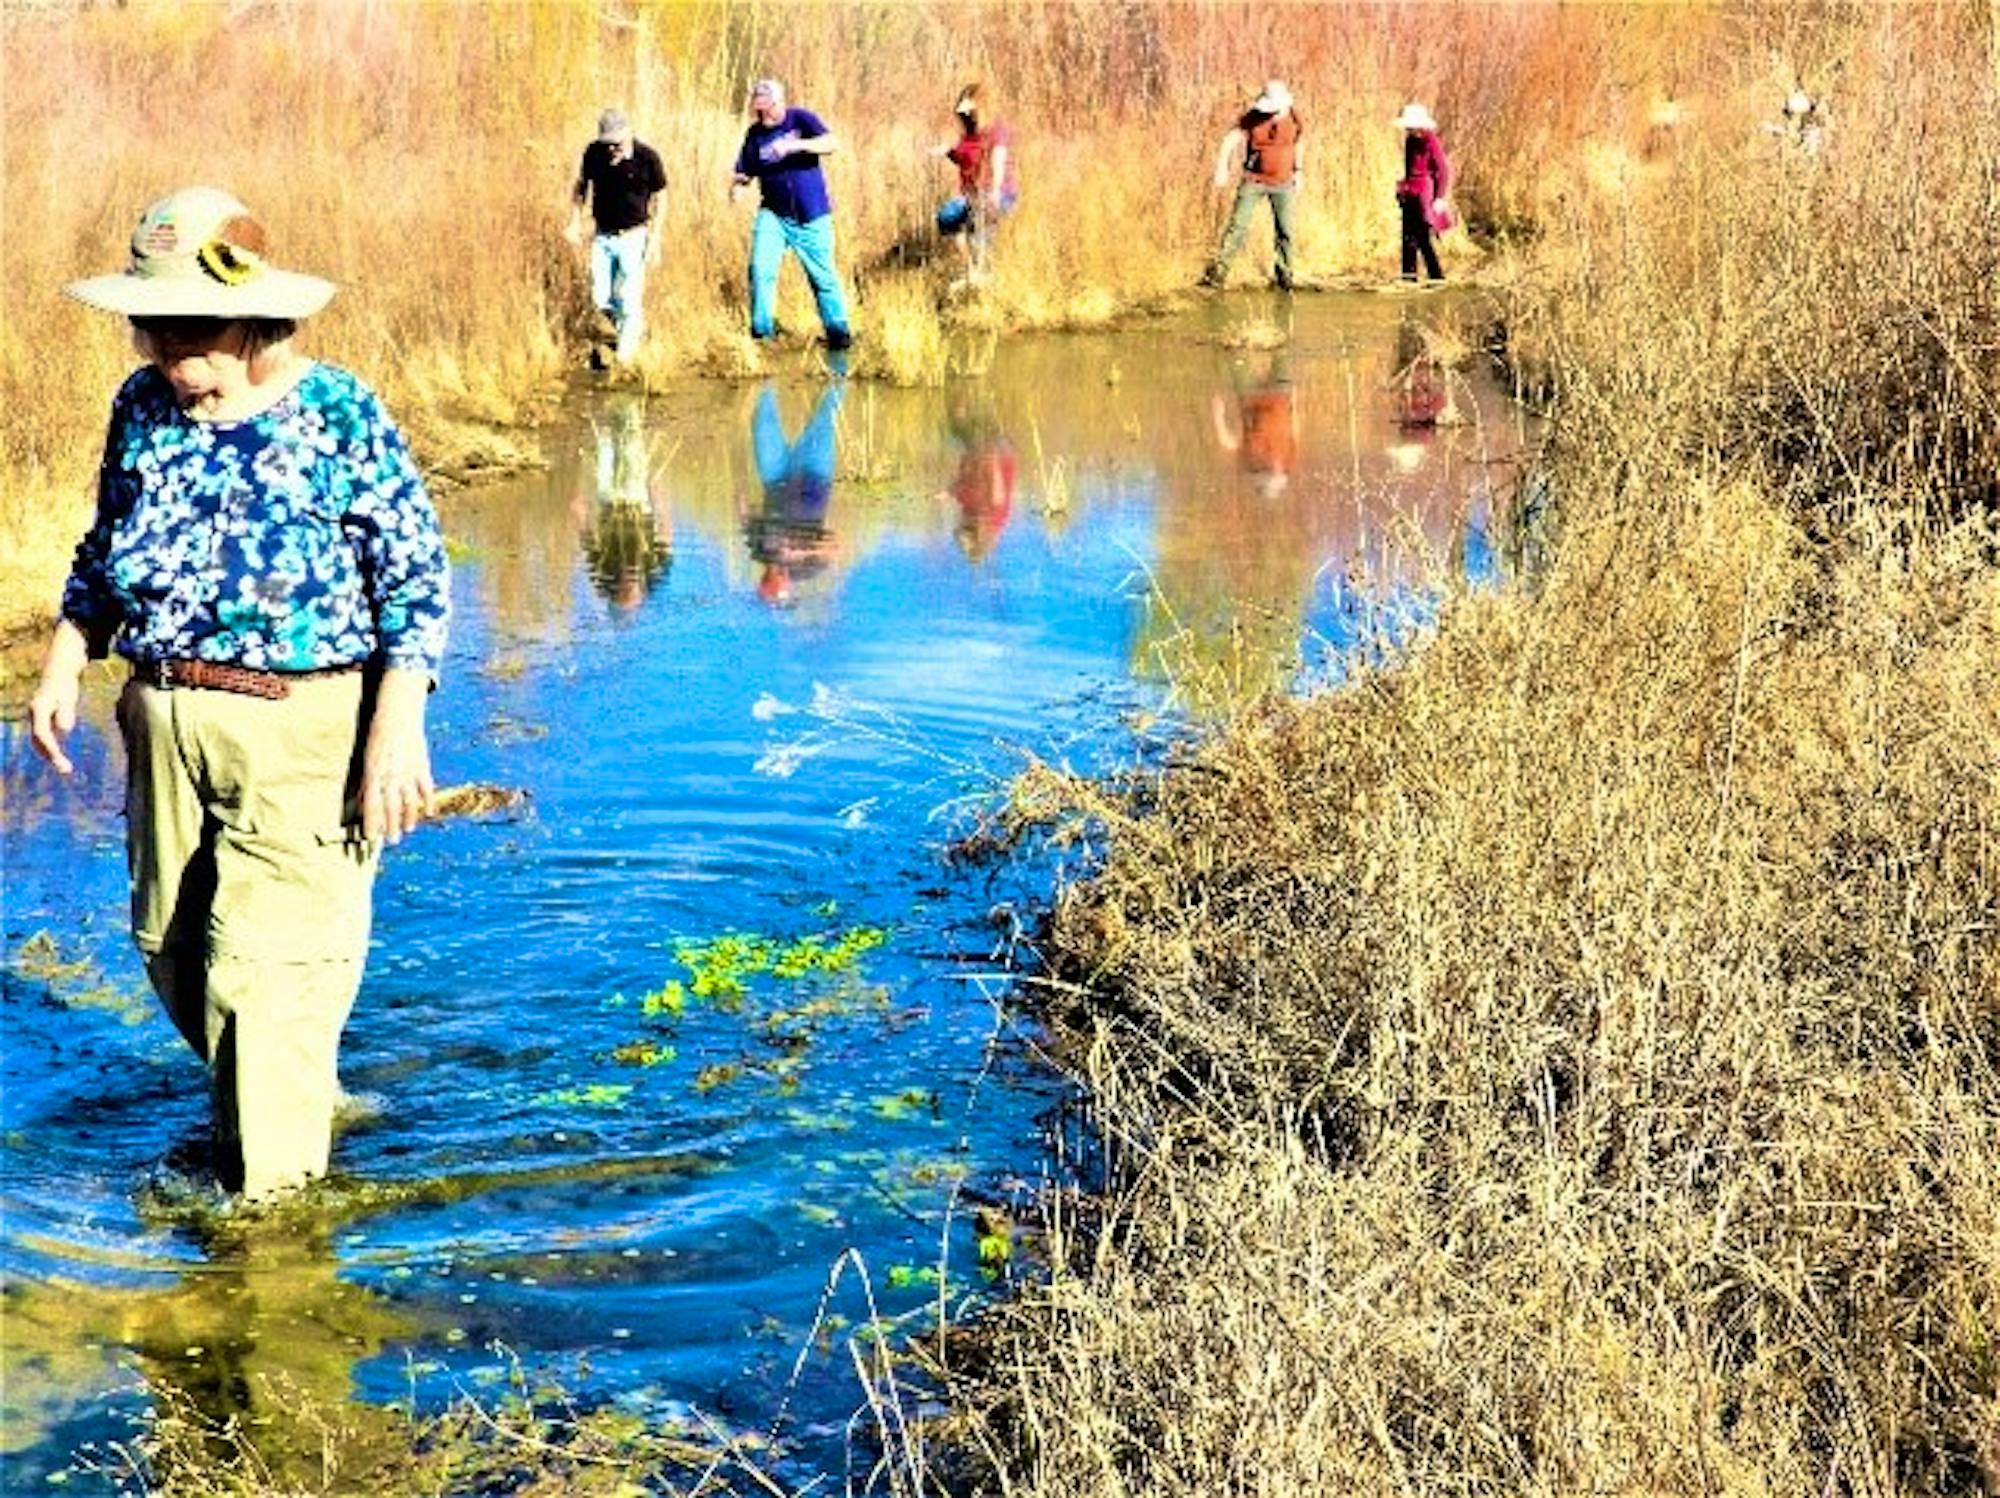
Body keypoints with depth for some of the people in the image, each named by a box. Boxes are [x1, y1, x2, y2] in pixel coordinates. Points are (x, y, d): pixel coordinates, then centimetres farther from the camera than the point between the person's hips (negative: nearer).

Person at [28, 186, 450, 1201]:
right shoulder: (143, 406, 4)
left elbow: (416, 578, -10)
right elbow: (104, 551, 17)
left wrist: (398, 730, -16)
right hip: (165, 715, 6)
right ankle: (251, 1107, 37)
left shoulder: (339, 416, -12)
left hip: (301, 726, -6)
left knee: (264, 961, -7)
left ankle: (270, 1188, 7)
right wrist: (63, 666, 7)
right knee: (171, 944, 14)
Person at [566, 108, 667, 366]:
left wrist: (655, 240, -6)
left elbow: (658, 199, -3)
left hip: (633, 237, -3)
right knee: (601, 299, 6)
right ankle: (631, 331, 33)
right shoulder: (594, 153, -6)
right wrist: (575, 221, 1)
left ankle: (625, 357, 10)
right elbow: (580, 185, 11)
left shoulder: (647, 158, -13)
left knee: (629, 302, -4)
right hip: (602, 237, 3)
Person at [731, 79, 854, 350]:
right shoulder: (755, 134, 2)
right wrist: (738, 185, -20)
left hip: (811, 215, -2)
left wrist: (794, 145, -33)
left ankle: (838, 331, 18)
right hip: (773, 214, 2)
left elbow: (830, 143, -20)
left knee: (823, 275, 4)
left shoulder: (801, 120, -6)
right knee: (760, 269, -13)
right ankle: (761, 331, -2)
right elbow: (745, 172, 4)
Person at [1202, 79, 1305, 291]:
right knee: (1238, 225, -9)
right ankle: (1218, 270, -7)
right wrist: (1222, 170, -27)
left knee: (1284, 230, 4)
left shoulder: (1294, 120, -4)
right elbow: (1229, 141, -17)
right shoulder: (1252, 119, -13)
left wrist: (1298, 174, 16)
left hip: (1283, 184, 2)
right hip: (1253, 180, -2)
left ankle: (1283, 275, 17)